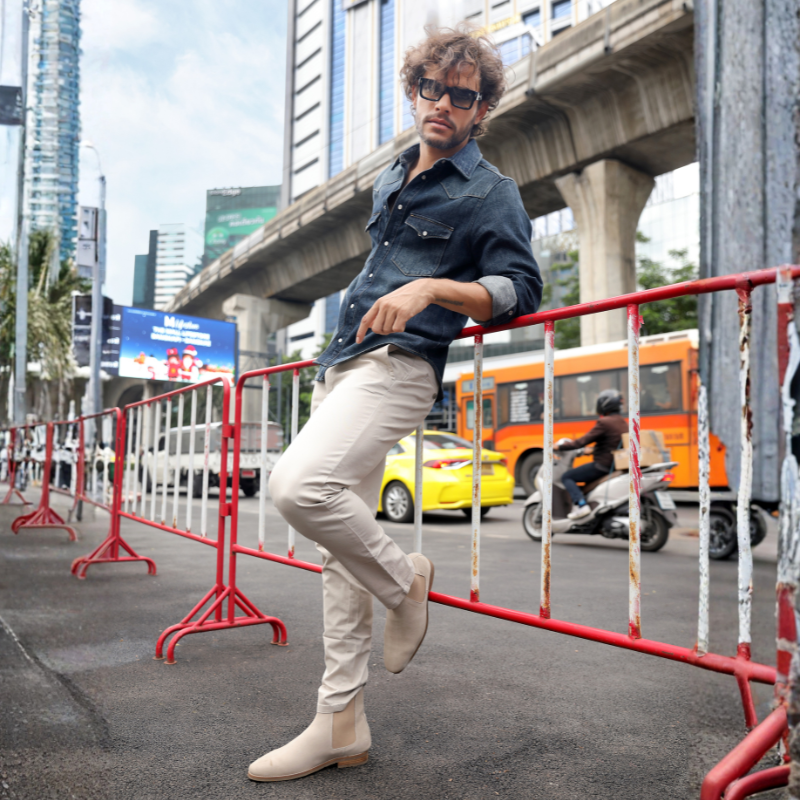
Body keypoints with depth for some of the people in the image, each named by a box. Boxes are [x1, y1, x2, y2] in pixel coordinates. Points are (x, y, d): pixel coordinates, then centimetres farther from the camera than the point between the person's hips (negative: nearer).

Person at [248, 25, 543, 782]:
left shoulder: (490, 192, 2)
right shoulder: (388, 179, 23)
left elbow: (521, 289, -8)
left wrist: (433, 290, -21)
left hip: (400, 366, -7)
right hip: (341, 365, 8)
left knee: (300, 484, -31)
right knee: (340, 550, 5)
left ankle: (404, 579, -4)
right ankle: (341, 722, 13)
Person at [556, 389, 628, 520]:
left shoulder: (604, 423, -16)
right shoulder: (623, 422, 12)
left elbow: (583, 441, -18)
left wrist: (560, 446, -8)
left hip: (603, 465, -9)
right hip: (617, 465, 9)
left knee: (567, 477, -3)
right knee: (588, 479, 34)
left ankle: (581, 505, -19)